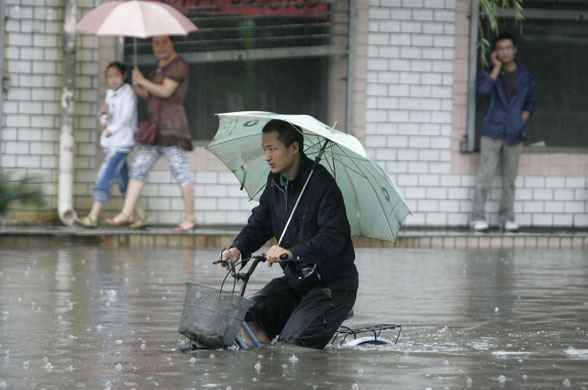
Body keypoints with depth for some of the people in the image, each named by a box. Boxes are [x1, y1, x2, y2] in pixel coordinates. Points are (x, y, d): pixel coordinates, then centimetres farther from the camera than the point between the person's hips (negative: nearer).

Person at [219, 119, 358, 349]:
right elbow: (259, 222, 13)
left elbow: (334, 237, -27)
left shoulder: (321, 183, -19)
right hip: (295, 281, 7)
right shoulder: (275, 182, 6)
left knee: (291, 345, -21)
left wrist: (293, 253, -41)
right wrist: (238, 248, -9)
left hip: (332, 285, -7)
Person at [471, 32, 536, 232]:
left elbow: (530, 102, 18)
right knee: (485, 177, -8)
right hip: (492, 133, -2)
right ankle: (477, 217, -4)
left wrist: (522, 120, 2)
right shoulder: (490, 72, 2)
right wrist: (497, 66, -13)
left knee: (509, 179, 6)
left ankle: (507, 218, 13)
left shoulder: (526, 75, 8)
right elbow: (484, 89, -19)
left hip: (514, 135, 2)